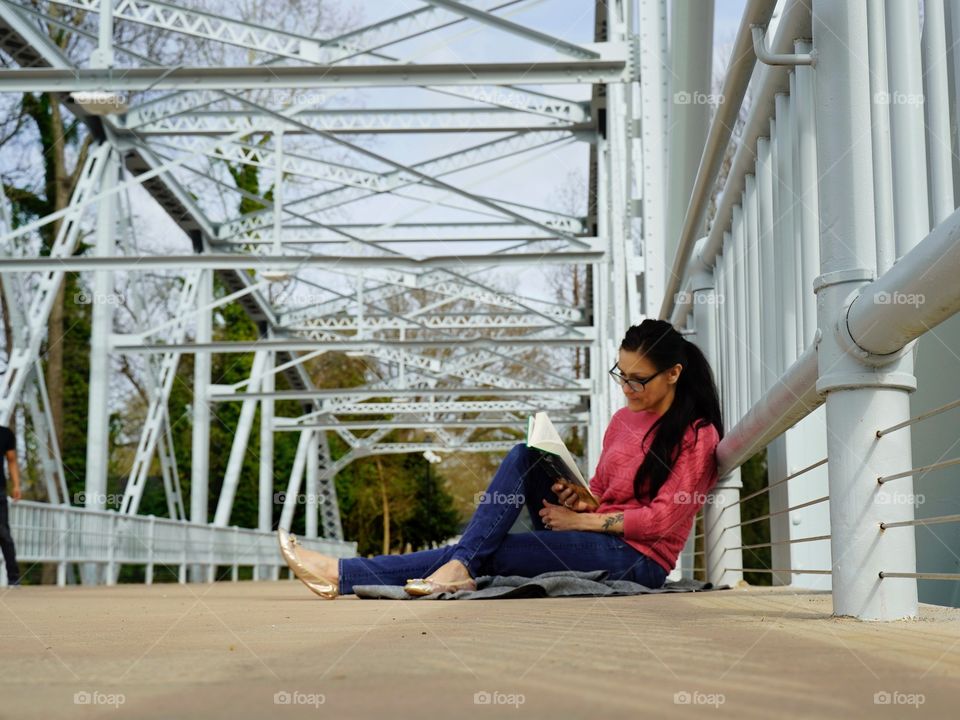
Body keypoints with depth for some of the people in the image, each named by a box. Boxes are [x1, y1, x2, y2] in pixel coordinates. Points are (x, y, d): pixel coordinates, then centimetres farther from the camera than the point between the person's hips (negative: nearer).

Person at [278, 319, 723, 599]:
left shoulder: (696, 435, -7)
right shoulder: (624, 418, 16)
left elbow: (661, 520, -14)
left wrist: (580, 520, -13)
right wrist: (574, 498, -4)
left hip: (637, 558, -7)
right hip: (593, 541, 7)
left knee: (488, 555, -18)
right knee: (524, 457, -14)